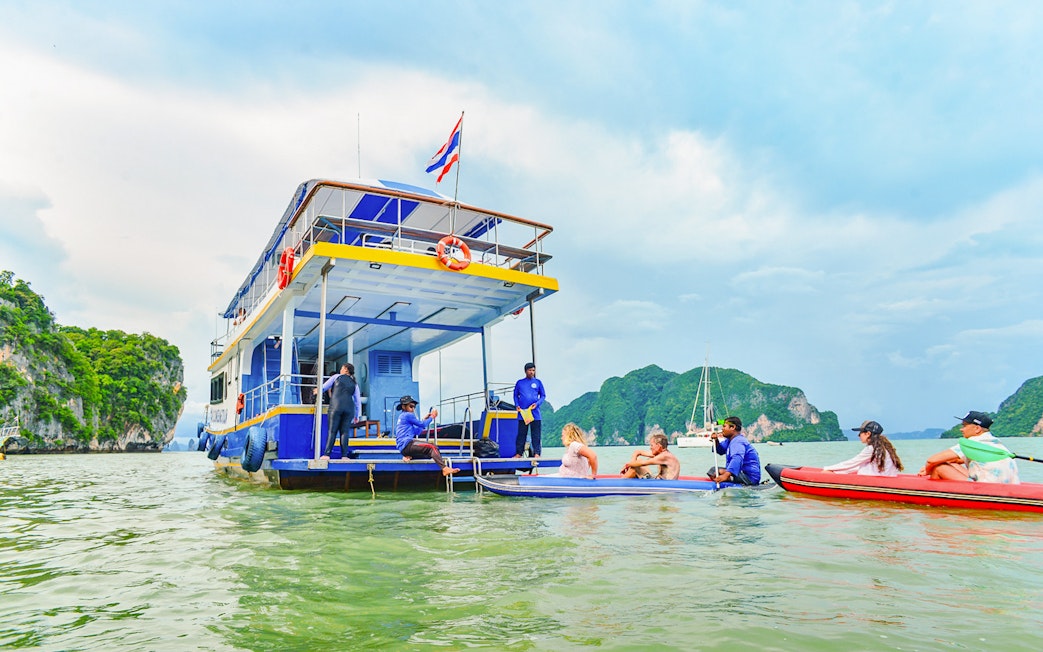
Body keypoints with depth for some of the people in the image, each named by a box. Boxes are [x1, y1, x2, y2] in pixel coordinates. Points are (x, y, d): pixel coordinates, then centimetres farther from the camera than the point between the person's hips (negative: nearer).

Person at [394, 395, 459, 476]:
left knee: (430, 453, 12)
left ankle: (409, 456, -1)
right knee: (432, 447, -20)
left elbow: (417, 432, 24)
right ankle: (445, 468, -34)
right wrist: (432, 417, 10)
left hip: (404, 448, 10)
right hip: (407, 444, -10)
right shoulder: (408, 415, -4)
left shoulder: (402, 417, 26)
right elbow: (422, 425, -4)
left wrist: (425, 419, 20)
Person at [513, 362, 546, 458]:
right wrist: (517, 405, -3)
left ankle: (536, 453, 5)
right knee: (521, 434, 4)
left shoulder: (538, 382, 7)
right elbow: (515, 395, 14)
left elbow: (543, 396, 8)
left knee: (536, 435, 0)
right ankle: (518, 453, 9)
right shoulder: (520, 383, 9)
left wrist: (537, 403, -9)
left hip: (535, 414, 0)